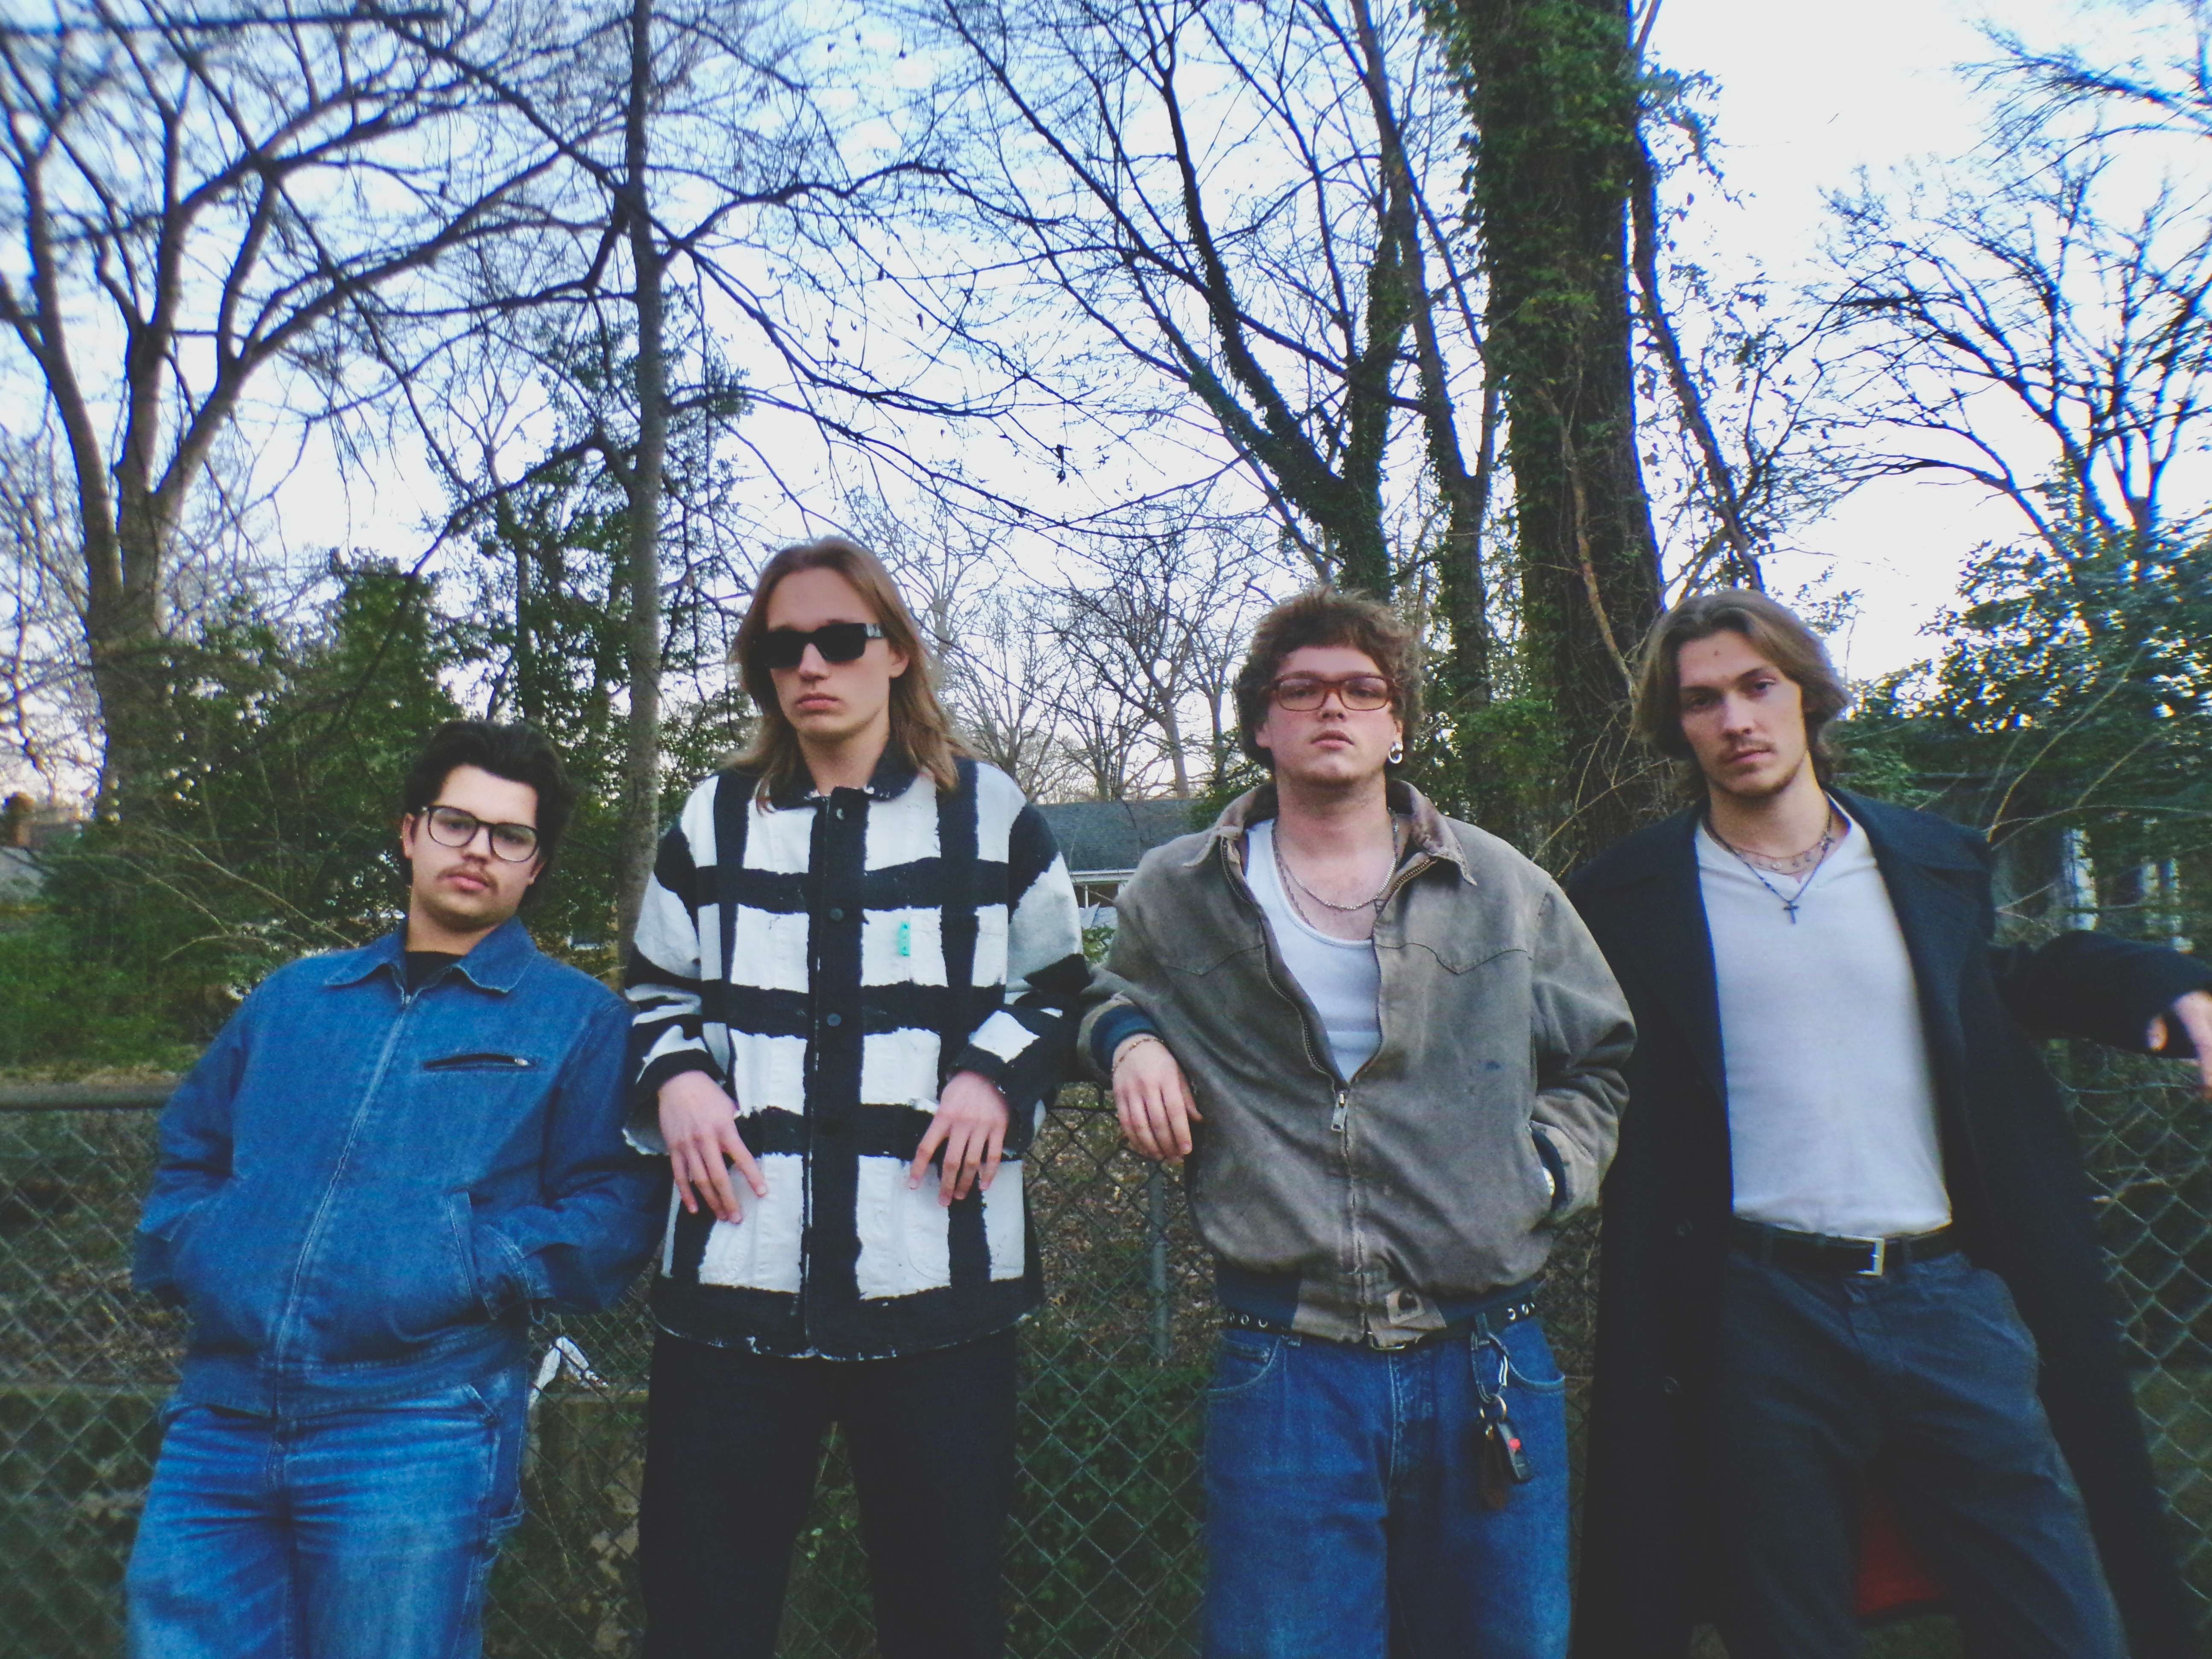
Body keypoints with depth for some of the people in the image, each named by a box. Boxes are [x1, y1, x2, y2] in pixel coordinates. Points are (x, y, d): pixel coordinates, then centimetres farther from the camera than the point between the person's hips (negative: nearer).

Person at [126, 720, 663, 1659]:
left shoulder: (577, 1020, 2)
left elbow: (613, 1211, -3)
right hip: (217, 1421, 4)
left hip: (417, 1430, -4)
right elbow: (190, 1152, 23)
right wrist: (185, 1250, 5)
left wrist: (475, 1268, -15)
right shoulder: (294, 996, 18)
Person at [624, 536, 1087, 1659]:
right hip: (735, 1274, 2)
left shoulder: (988, 812, 6)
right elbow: (653, 996, 19)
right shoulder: (714, 820, 12)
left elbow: (1060, 987, 12)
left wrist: (997, 1074, -6)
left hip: (938, 1274, -1)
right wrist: (674, 1078, -2)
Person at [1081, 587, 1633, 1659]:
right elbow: (1115, 992, 23)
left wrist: (1542, 1170, 2)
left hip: (1488, 1363, 2)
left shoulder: (1504, 890, 5)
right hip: (1283, 1367, -1)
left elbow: (1601, 1058, 17)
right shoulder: (1175, 895, 3)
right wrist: (1127, 1038, 1)